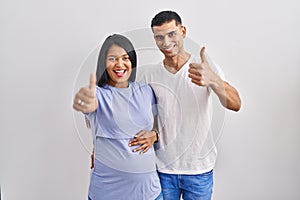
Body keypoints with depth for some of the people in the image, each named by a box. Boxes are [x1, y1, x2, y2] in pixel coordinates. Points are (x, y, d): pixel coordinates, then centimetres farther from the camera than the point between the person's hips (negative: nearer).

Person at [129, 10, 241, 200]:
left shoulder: (204, 64, -8)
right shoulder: (147, 74, -4)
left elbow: (235, 104, -20)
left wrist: (213, 80, -39)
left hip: (199, 169, 0)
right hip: (162, 169, 1)